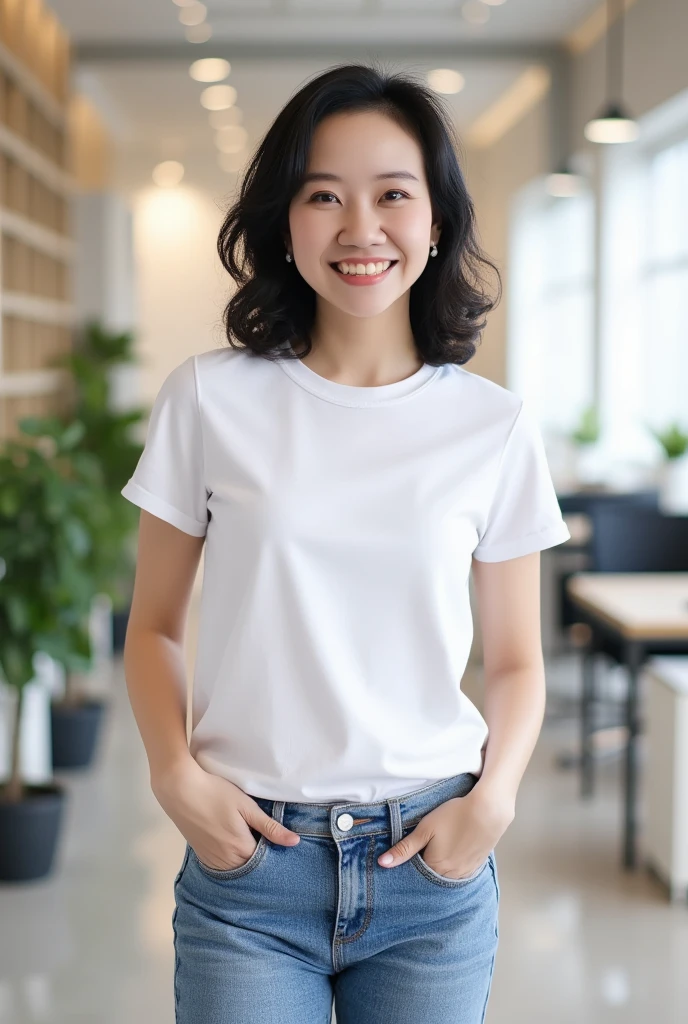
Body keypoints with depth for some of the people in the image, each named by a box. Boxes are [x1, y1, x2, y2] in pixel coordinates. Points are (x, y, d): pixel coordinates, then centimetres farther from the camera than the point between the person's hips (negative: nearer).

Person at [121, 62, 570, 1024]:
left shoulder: (496, 428, 0)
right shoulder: (209, 399, -2)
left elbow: (515, 661, 7)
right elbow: (154, 626, 5)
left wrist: (493, 801, -9)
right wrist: (175, 774, -10)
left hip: (434, 868, 1)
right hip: (248, 851, -1)